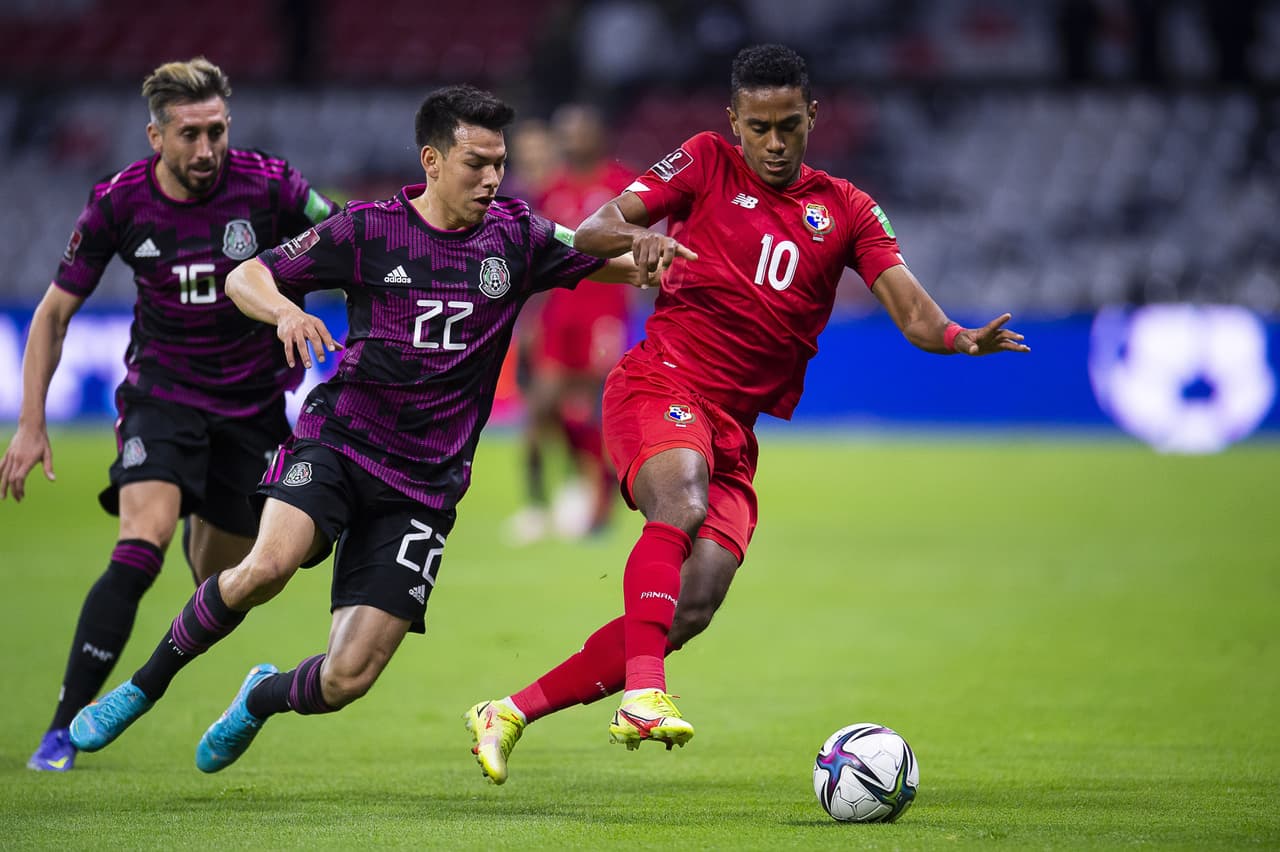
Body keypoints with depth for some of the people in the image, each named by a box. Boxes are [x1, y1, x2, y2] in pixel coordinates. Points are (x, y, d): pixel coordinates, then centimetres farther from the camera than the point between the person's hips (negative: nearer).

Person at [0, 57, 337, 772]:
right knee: (139, 550, -24)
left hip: (253, 403, 1)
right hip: (163, 388, -1)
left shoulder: (270, 187, -16)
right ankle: (64, 728, -21)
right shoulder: (119, 203, -12)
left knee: (220, 580, 9)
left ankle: (203, 527, 52)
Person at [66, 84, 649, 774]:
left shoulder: (515, 237, 3)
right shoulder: (368, 230, -3)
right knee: (270, 563, -33)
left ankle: (262, 698, 31)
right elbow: (245, 278, 1)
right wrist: (286, 312, -21)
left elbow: (619, 264, 14)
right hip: (337, 439, -2)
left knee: (348, 678, -7)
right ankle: (146, 684, -9)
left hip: (424, 483, 2)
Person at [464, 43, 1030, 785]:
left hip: (733, 430, 4)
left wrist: (960, 338, -23)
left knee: (696, 604, -10)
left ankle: (511, 715, -1)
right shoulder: (707, 164, 6)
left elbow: (910, 309, 0)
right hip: (661, 383, -4)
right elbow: (590, 231, -1)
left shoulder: (846, 210, 12)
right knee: (684, 501, -36)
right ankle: (644, 692, -47)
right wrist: (638, 236, -25)